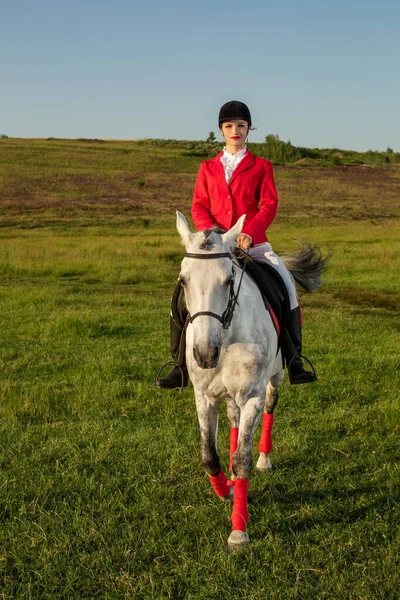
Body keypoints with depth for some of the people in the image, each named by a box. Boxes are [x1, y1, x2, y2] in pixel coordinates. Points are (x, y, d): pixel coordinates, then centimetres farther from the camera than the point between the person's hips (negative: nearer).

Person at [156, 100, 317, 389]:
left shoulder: (261, 166, 7)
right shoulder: (208, 168, 14)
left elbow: (270, 205, -4)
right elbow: (199, 206, 6)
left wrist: (249, 232, -21)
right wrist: (211, 230, -15)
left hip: (253, 243, -2)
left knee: (286, 285, -22)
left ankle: (294, 360, -13)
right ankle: (181, 367, 0)